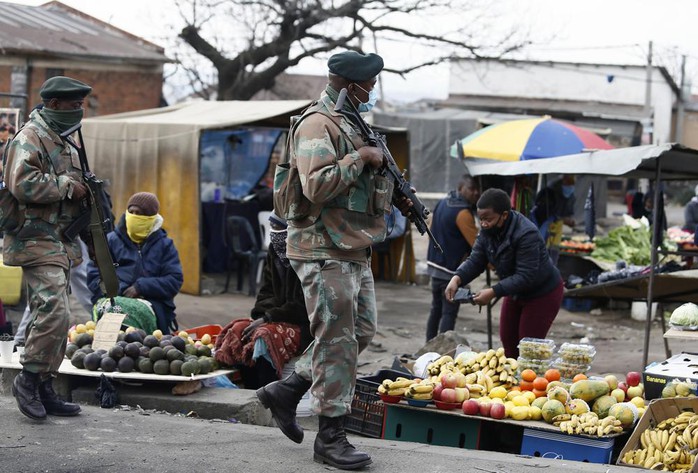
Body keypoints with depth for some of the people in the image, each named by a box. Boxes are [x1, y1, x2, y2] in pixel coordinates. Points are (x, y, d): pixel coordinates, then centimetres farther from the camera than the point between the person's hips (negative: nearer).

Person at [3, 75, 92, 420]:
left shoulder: (63, 143, 20)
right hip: (37, 240, -10)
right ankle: (29, 378, -7)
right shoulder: (29, 139, -11)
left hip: (59, 243, 10)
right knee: (54, 311, -19)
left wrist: (86, 192, 11)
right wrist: (67, 185, -17)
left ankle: (44, 390, 14)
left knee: (52, 316, 9)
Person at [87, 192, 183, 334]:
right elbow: (93, 275, 9)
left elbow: (175, 280, 5)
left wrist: (141, 287, -6)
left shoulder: (164, 245, 16)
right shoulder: (111, 240, 16)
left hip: (153, 303, 0)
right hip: (114, 300, 0)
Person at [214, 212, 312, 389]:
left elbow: (304, 307, -18)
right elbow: (267, 292, 12)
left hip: (304, 324, -8)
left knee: (266, 336, -31)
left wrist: (267, 318, -19)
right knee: (238, 330, -14)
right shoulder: (274, 250, 10)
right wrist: (261, 316, -7)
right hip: (279, 318, 8)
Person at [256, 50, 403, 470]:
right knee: (338, 341, -6)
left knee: (360, 332, 14)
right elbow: (316, 185, -26)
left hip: (355, 251, 10)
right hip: (326, 251, -10)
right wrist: (360, 158, -18)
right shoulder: (317, 125, -14)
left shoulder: (353, 124, 18)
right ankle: (331, 436, 2)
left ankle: (286, 391, 23)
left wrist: (395, 197, 11)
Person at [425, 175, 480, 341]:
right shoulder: (463, 213, -19)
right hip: (451, 270, -9)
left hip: (435, 264, 9)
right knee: (449, 313, -5)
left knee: (436, 309, 16)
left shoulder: (442, 203, 8)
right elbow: (477, 243, -18)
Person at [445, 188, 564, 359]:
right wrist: (457, 278, -30)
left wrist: (493, 292, -39)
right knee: (507, 340, 11)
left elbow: (526, 277, -35)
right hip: (516, 292, 8)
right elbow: (475, 261, -10)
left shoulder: (526, 234, -33)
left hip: (543, 293, -8)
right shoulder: (488, 230, -8)